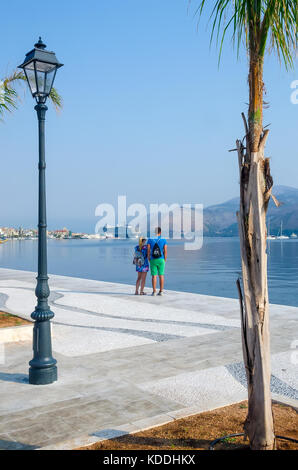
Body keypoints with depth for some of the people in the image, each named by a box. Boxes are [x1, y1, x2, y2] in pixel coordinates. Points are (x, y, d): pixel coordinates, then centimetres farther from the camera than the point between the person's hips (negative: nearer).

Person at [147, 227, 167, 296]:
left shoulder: (150, 240, -2)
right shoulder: (164, 240, -2)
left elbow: (148, 251, -4)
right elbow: (165, 251, -4)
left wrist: (149, 260, 7)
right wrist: (164, 261, 7)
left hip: (153, 260, 0)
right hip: (161, 260, 0)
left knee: (154, 276, 2)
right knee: (161, 275, 6)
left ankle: (154, 291, 2)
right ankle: (161, 291, 6)